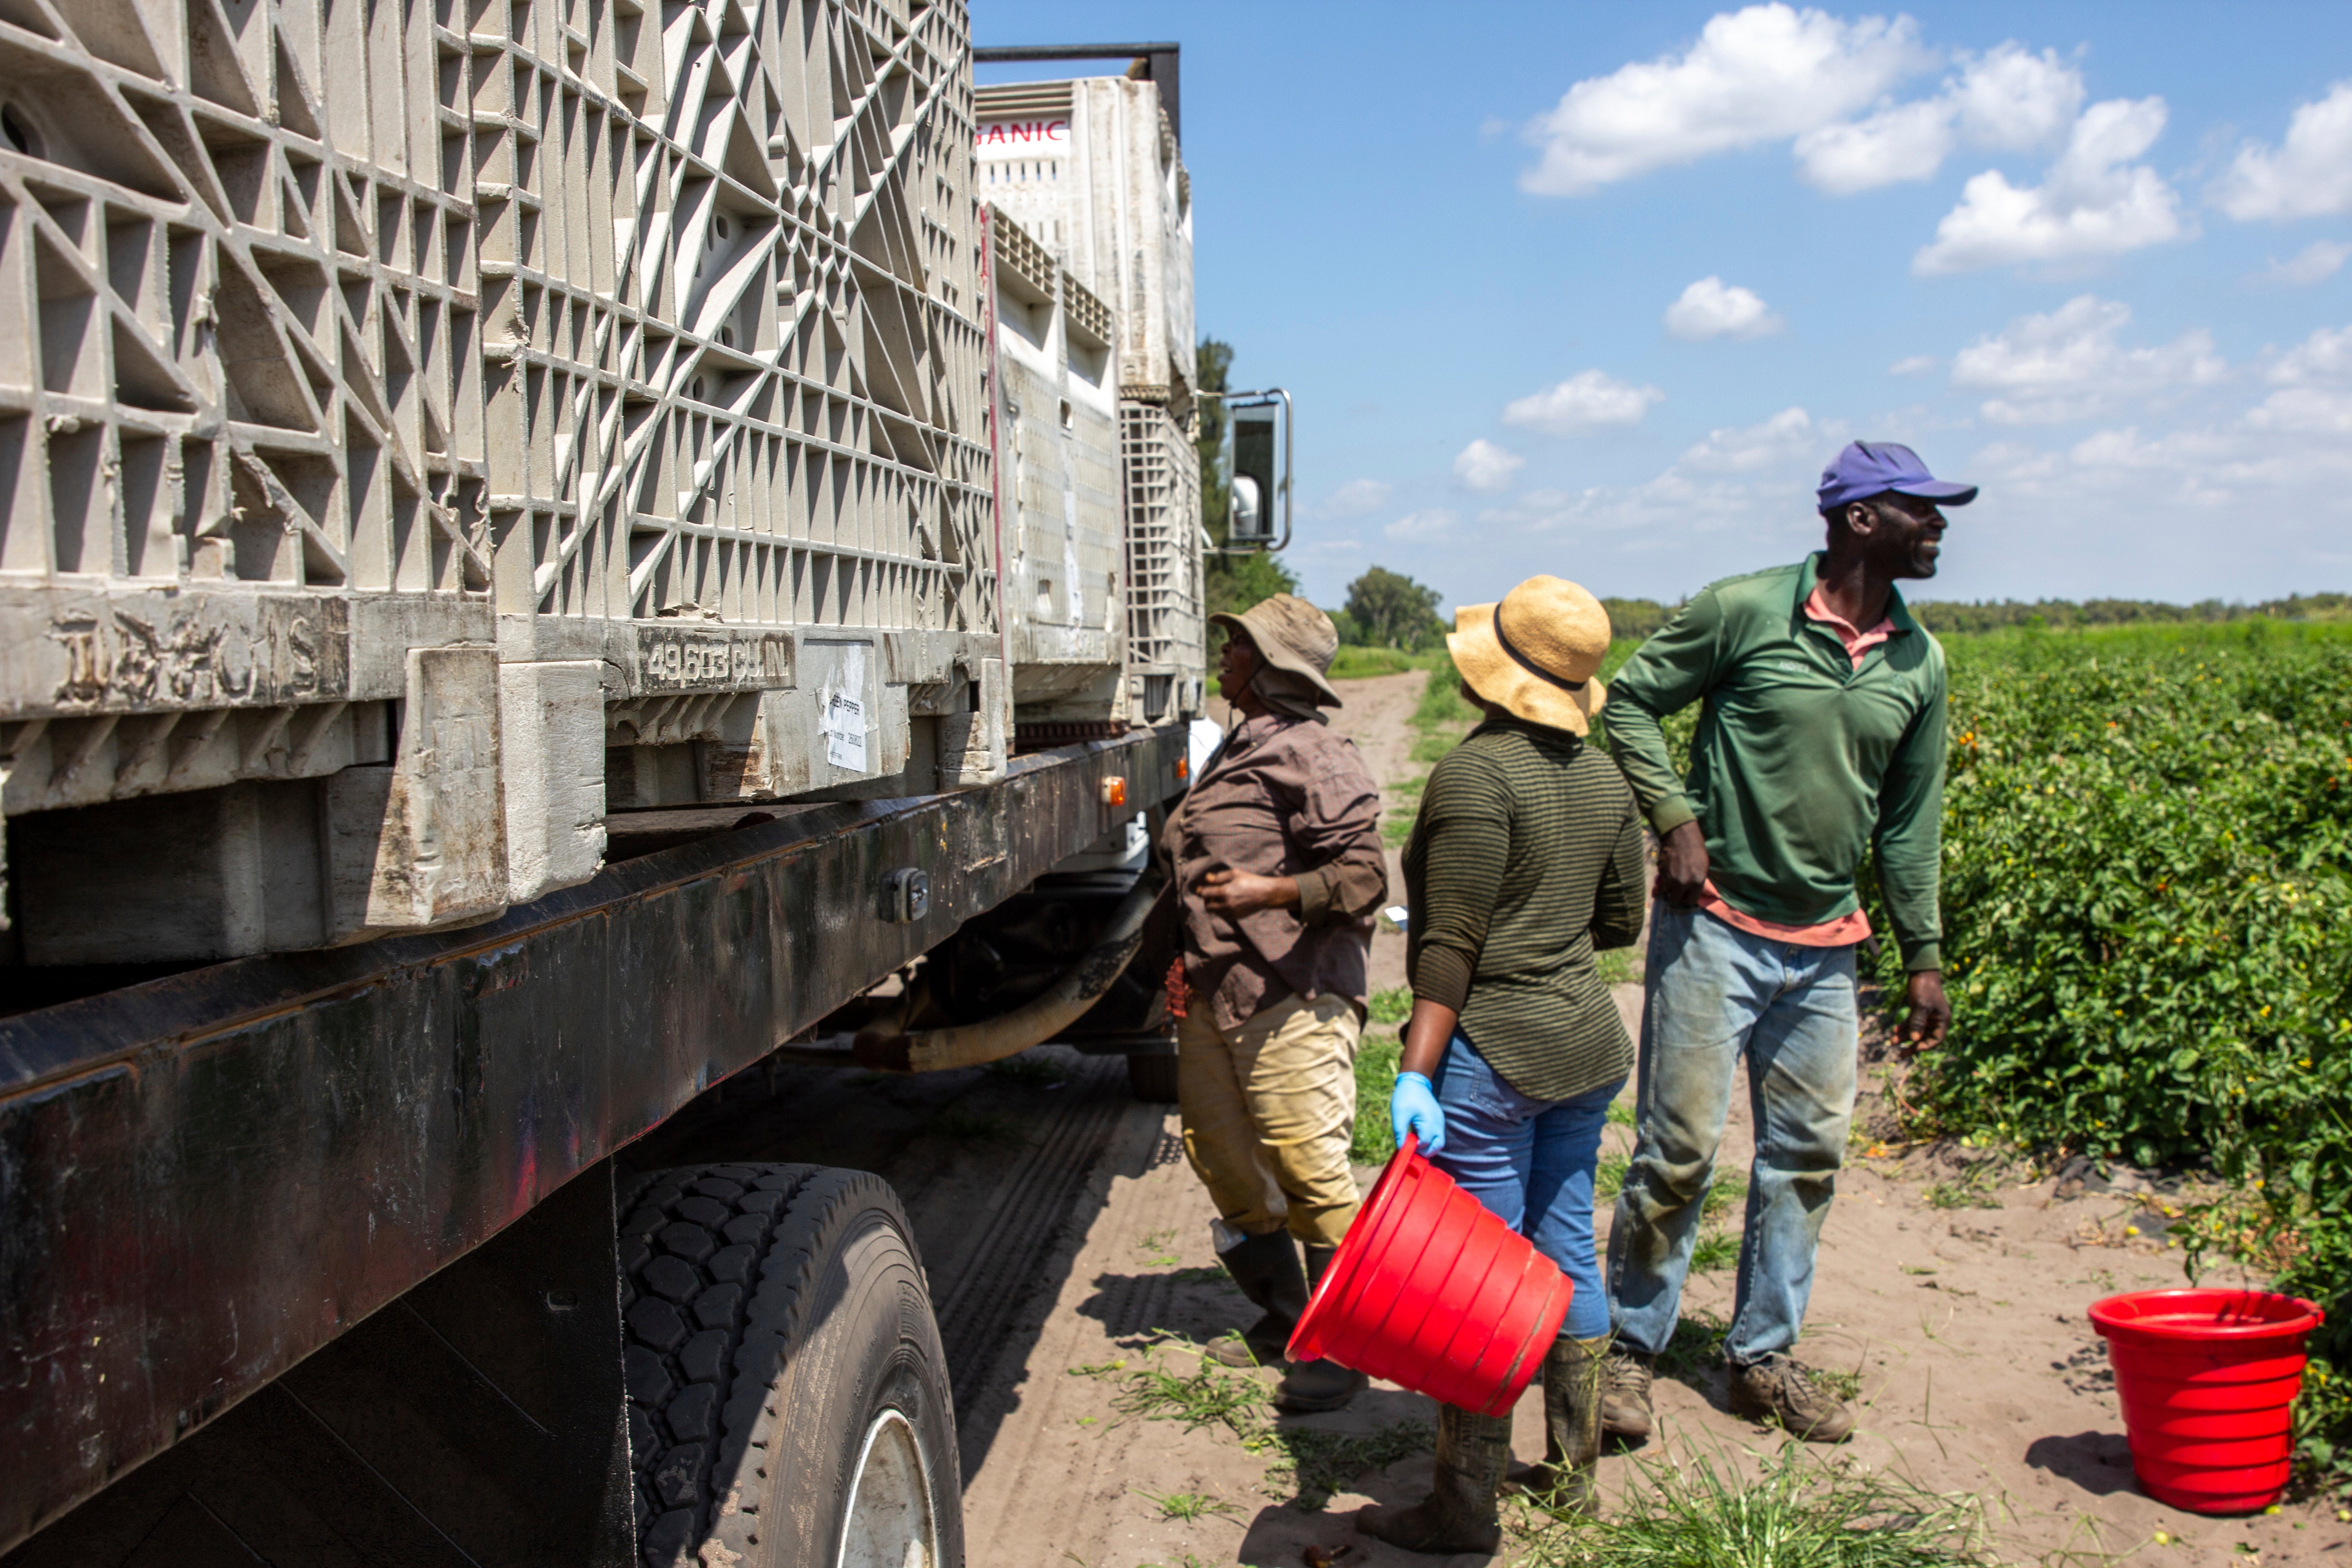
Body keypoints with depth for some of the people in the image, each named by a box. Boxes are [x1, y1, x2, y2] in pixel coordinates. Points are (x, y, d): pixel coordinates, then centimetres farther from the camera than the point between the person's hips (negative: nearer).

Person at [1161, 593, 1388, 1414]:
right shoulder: (1238, 752, 19)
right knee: (1219, 1152, 13)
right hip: (1217, 997, 10)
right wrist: (1193, 957, 21)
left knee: (1308, 1168, -7)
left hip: (1292, 999, -10)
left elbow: (1363, 874, -18)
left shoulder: (1311, 756, -11)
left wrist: (1270, 892, -29)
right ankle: (1283, 1318, 28)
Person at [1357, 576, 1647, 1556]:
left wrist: (1416, 1072, -20)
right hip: (1588, 1037, 8)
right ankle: (1572, 1473, 30)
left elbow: (1449, 947, -20)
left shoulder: (1476, 775, -16)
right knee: (1567, 1254, 17)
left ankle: (1466, 1505, 9)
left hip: (1495, 1054, -8)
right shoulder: (1603, 777, 7)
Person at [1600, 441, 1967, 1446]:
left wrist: (1922, 954, 13)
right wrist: (1676, 821, -11)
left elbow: (1909, 822, 14)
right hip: (1716, 924, -5)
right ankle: (1631, 1347, 14)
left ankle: (1763, 1356, 24)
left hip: (1825, 948, 6)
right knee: (1678, 1148, -3)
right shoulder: (1744, 610, -8)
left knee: (1808, 1154, 10)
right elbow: (1632, 702, 0)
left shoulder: (1918, 662, 8)